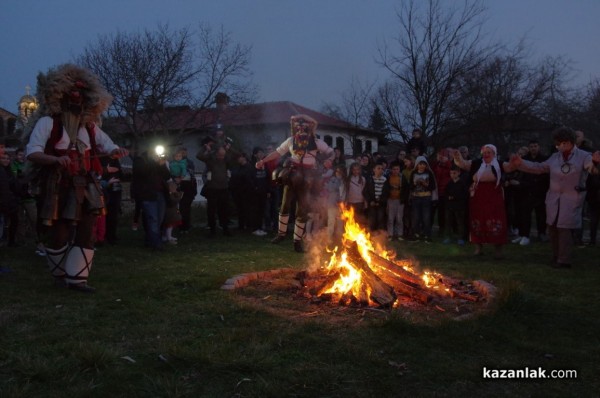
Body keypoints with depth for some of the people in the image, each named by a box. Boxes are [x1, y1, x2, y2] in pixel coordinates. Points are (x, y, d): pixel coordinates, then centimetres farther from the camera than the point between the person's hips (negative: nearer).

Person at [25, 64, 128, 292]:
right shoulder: (48, 122, -4)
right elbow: (32, 153, -10)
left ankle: (76, 278, 3)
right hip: (58, 187, -5)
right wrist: (56, 159, -29)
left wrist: (116, 151, -7)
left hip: (85, 187, 5)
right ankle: (60, 275, 23)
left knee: (86, 232, -1)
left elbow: (107, 145, 19)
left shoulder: (90, 126, 12)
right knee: (59, 233, 3)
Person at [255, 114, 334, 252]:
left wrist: (328, 160, -23)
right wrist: (263, 161, 10)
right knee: (285, 206, 4)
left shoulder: (316, 142, -3)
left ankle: (297, 240, 11)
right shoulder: (291, 141, 3)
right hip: (292, 176, 2)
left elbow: (330, 152, -1)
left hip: (306, 179, -2)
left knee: (302, 211, 1)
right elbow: (277, 152, 12)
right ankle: (281, 233, 24)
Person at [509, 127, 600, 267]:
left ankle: (564, 261, 1)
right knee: (552, 228, 12)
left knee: (565, 229, -8)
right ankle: (556, 258, 26)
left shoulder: (583, 156, -9)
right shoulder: (555, 157, 10)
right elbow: (539, 167, 17)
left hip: (571, 200, -6)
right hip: (554, 199, 7)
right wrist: (521, 164, 9)